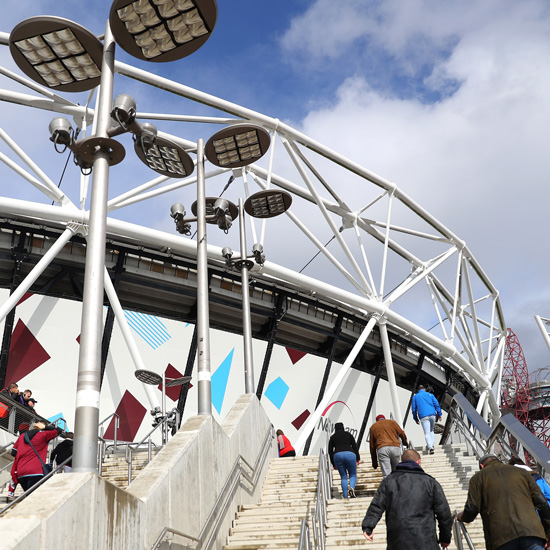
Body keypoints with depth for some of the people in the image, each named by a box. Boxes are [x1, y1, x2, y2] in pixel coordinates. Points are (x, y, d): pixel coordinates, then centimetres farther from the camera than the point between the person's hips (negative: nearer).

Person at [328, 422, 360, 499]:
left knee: (343, 477, 11)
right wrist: (358, 458, 10)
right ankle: (352, 488, -23)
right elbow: (354, 446, 9)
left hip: (337, 455, 1)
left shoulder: (332, 437, 21)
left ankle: (345, 497, 0)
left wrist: (333, 464, 22)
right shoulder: (348, 434, 19)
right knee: (353, 475, 10)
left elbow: (330, 451, 17)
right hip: (349, 454, -1)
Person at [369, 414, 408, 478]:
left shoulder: (373, 427, 23)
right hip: (395, 447, 1)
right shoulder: (392, 422, 23)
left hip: (382, 449, -1)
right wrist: (405, 443, 31)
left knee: (386, 475, -6)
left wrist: (374, 462, 24)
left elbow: (372, 446, 20)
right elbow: (401, 433, 11)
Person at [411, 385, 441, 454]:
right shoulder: (430, 395, 17)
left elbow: (414, 409, 12)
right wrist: (439, 415, 7)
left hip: (423, 417, -2)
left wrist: (416, 419, 17)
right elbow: (436, 405, 8)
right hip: (432, 415, 2)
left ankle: (430, 448, -20)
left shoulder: (415, 397, 15)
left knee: (427, 433, -4)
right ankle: (432, 445, 7)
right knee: (431, 430, 20)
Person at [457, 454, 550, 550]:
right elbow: (542, 503, 16)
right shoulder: (521, 472, 24)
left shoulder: (478, 477, 15)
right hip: (530, 531, 2)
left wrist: (462, 517, 27)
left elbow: (472, 509, 4)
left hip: (501, 535, -2)